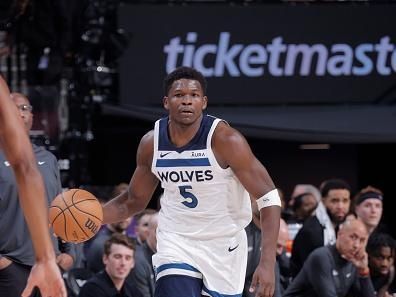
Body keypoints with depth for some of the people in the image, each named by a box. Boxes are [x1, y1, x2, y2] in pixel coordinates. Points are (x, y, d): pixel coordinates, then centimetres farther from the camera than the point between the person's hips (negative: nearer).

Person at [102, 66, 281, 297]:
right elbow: (134, 202, 11)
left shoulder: (225, 139, -19)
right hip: (176, 241, 2)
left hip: (223, 245, -2)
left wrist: (267, 263, -27)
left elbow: (268, 197, -18)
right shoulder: (151, 143, -6)